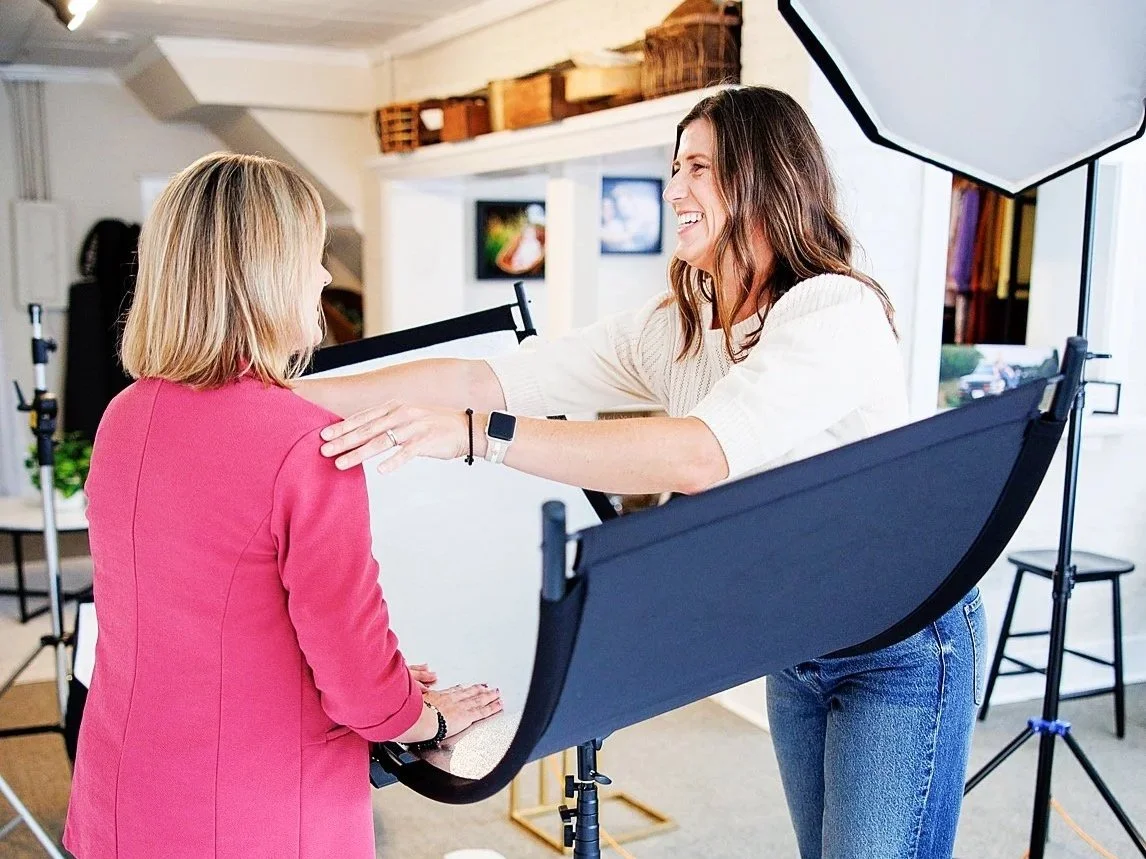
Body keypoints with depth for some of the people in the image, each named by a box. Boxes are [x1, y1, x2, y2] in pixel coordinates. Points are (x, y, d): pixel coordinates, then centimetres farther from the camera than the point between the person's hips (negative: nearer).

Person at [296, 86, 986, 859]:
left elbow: (703, 455, -39)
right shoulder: (671, 331, -2)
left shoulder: (837, 311, -24)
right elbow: (493, 377, -9)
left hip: (903, 644, -7)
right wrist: (294, 397, -14)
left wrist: (478, 435, -44)